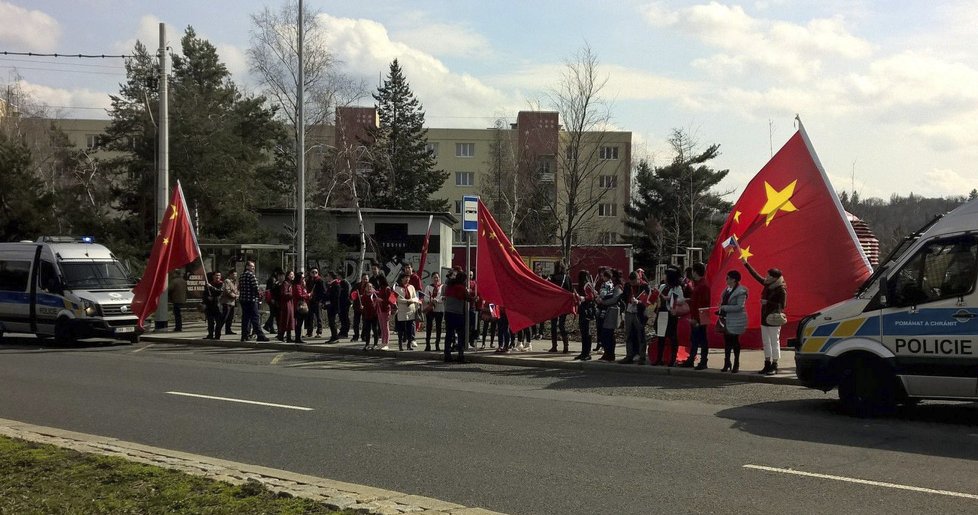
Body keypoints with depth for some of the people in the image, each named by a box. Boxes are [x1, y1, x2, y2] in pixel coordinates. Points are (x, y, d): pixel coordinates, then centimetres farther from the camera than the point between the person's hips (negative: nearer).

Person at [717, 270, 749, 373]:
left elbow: (740, 306, -22)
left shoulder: (741, 291, -15)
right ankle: (727, 363, 19)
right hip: (726, 320, 7)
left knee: (734, 341, 1)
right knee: (727, 341, 10)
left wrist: (724, 308, -21)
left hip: (735, 321, -7)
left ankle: (736, 365, 12)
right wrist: (720, 311, 5)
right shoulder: (727, 289, 10)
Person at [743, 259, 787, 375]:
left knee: (775, 343, -3)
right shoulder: (768, 285, 8)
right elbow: (756, 275, 15)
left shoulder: (781, 290, -11)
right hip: (764, 319, 8)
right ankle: (767, 365, 18)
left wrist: (767, 303, -16)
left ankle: (774, 367, 2)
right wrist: (746, 263, 15)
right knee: (766, 343, 11)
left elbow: (782, 305, -14)